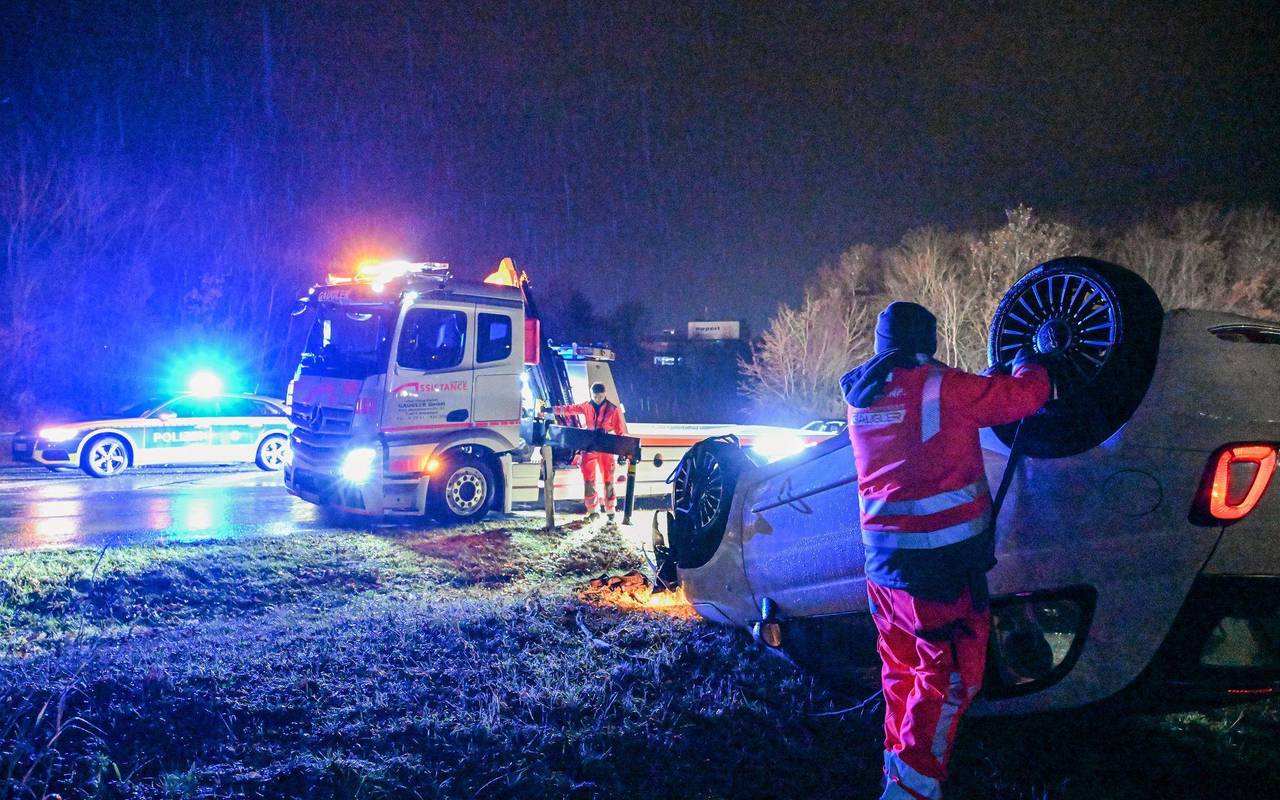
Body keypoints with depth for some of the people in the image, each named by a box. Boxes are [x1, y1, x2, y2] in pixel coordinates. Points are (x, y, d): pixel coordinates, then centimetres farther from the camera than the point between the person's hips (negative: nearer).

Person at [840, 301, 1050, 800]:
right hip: (941, 561, -7)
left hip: (883, 562, 7)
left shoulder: (862, 397, 9)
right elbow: (1025, 395, -5)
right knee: (948, 677, 0)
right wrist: (1027, 363, 16)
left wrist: (989, 384, 28)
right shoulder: (940, 388, -13)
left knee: (902, 671, 19)